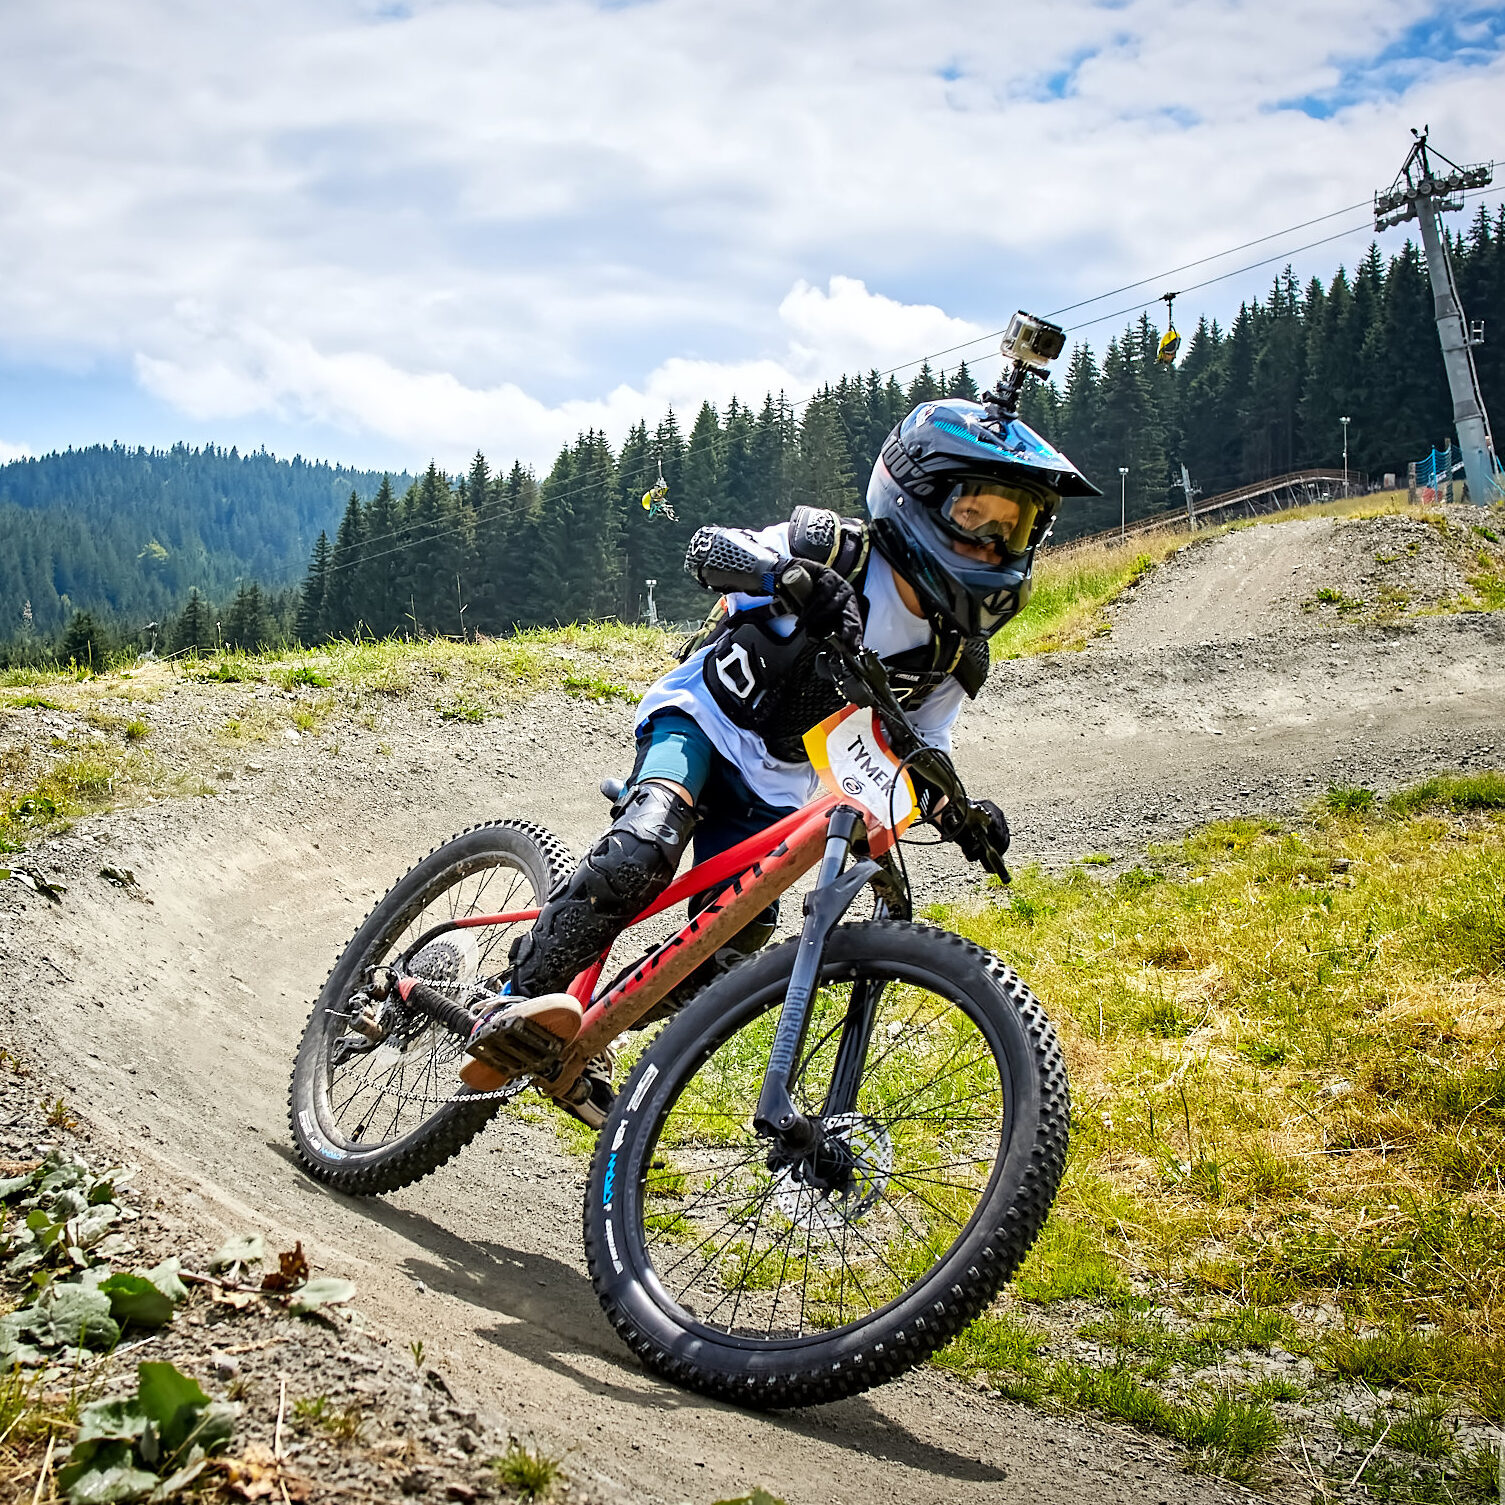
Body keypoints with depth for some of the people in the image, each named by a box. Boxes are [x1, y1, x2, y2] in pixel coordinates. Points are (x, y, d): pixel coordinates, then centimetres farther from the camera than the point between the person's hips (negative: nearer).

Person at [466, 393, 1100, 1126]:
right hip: (699, 721, -5)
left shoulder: (954, 656, -3)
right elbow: (709, 548, -25)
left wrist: (964, 812, -14)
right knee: (645, 848, -33)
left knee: (729, 950, -8)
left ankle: (580, 1043, 10)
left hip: (772, 791, 5)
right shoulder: (834, 549, -16)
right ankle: (520, 999, -25)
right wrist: (792, 575, -46)